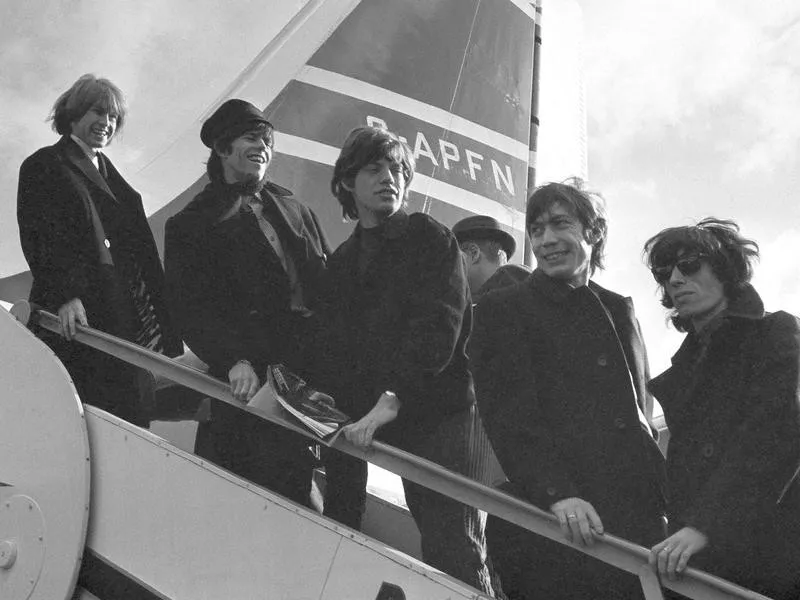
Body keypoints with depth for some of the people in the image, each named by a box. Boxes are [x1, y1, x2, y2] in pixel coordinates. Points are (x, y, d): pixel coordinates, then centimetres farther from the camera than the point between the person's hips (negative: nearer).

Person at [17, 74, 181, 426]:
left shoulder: (109, 173, 25)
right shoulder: (43, 167, 4)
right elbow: (42, 239, -10)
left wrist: (157, 314, 15)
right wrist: (66, 294, -25)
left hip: (125, 316, 7)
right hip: (76, 318, -7)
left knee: (131, 417, 3)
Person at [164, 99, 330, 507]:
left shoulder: (292, 209, 20)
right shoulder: (191, 224, 6)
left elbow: (328, 280, 18)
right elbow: (191, 308, -5)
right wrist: (233, 360, -20)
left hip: (317, 370, 4)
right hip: (251, 381, -4)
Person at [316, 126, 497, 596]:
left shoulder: (431, 238, 3)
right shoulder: (342, 262, 19)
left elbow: (438, 328, -12)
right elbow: (338, 349, 14)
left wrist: (393, 398, -22)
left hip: (442, 412, -4)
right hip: (388, 422, 4)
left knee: (455, 555, -10)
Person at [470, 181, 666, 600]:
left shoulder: (620, 310, 18)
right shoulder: (501, 311, 3)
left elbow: (639, 412, 19)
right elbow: (509, 418, -8)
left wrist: (665, 495, 8)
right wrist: (558, 493, -22)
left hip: (639, 518, 5)